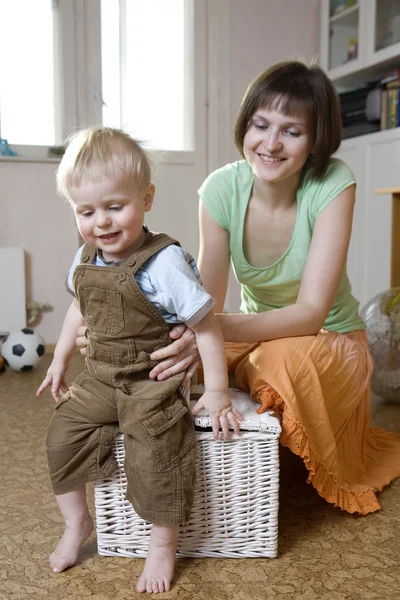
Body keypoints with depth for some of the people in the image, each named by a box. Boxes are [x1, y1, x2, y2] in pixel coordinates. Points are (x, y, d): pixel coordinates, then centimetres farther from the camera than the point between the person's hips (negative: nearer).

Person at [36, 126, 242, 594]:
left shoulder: (163, 262, -21)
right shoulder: (85, 260, 0)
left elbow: (205, 326, -16)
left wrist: (216, 391, -16)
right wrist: (60, 359, 24)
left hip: (152, 383, -6)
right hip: (99, 378, 7)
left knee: (155, 456, -13)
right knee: (61, 437, 4)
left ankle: (163, 544, 14)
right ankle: (76, 523, 28)